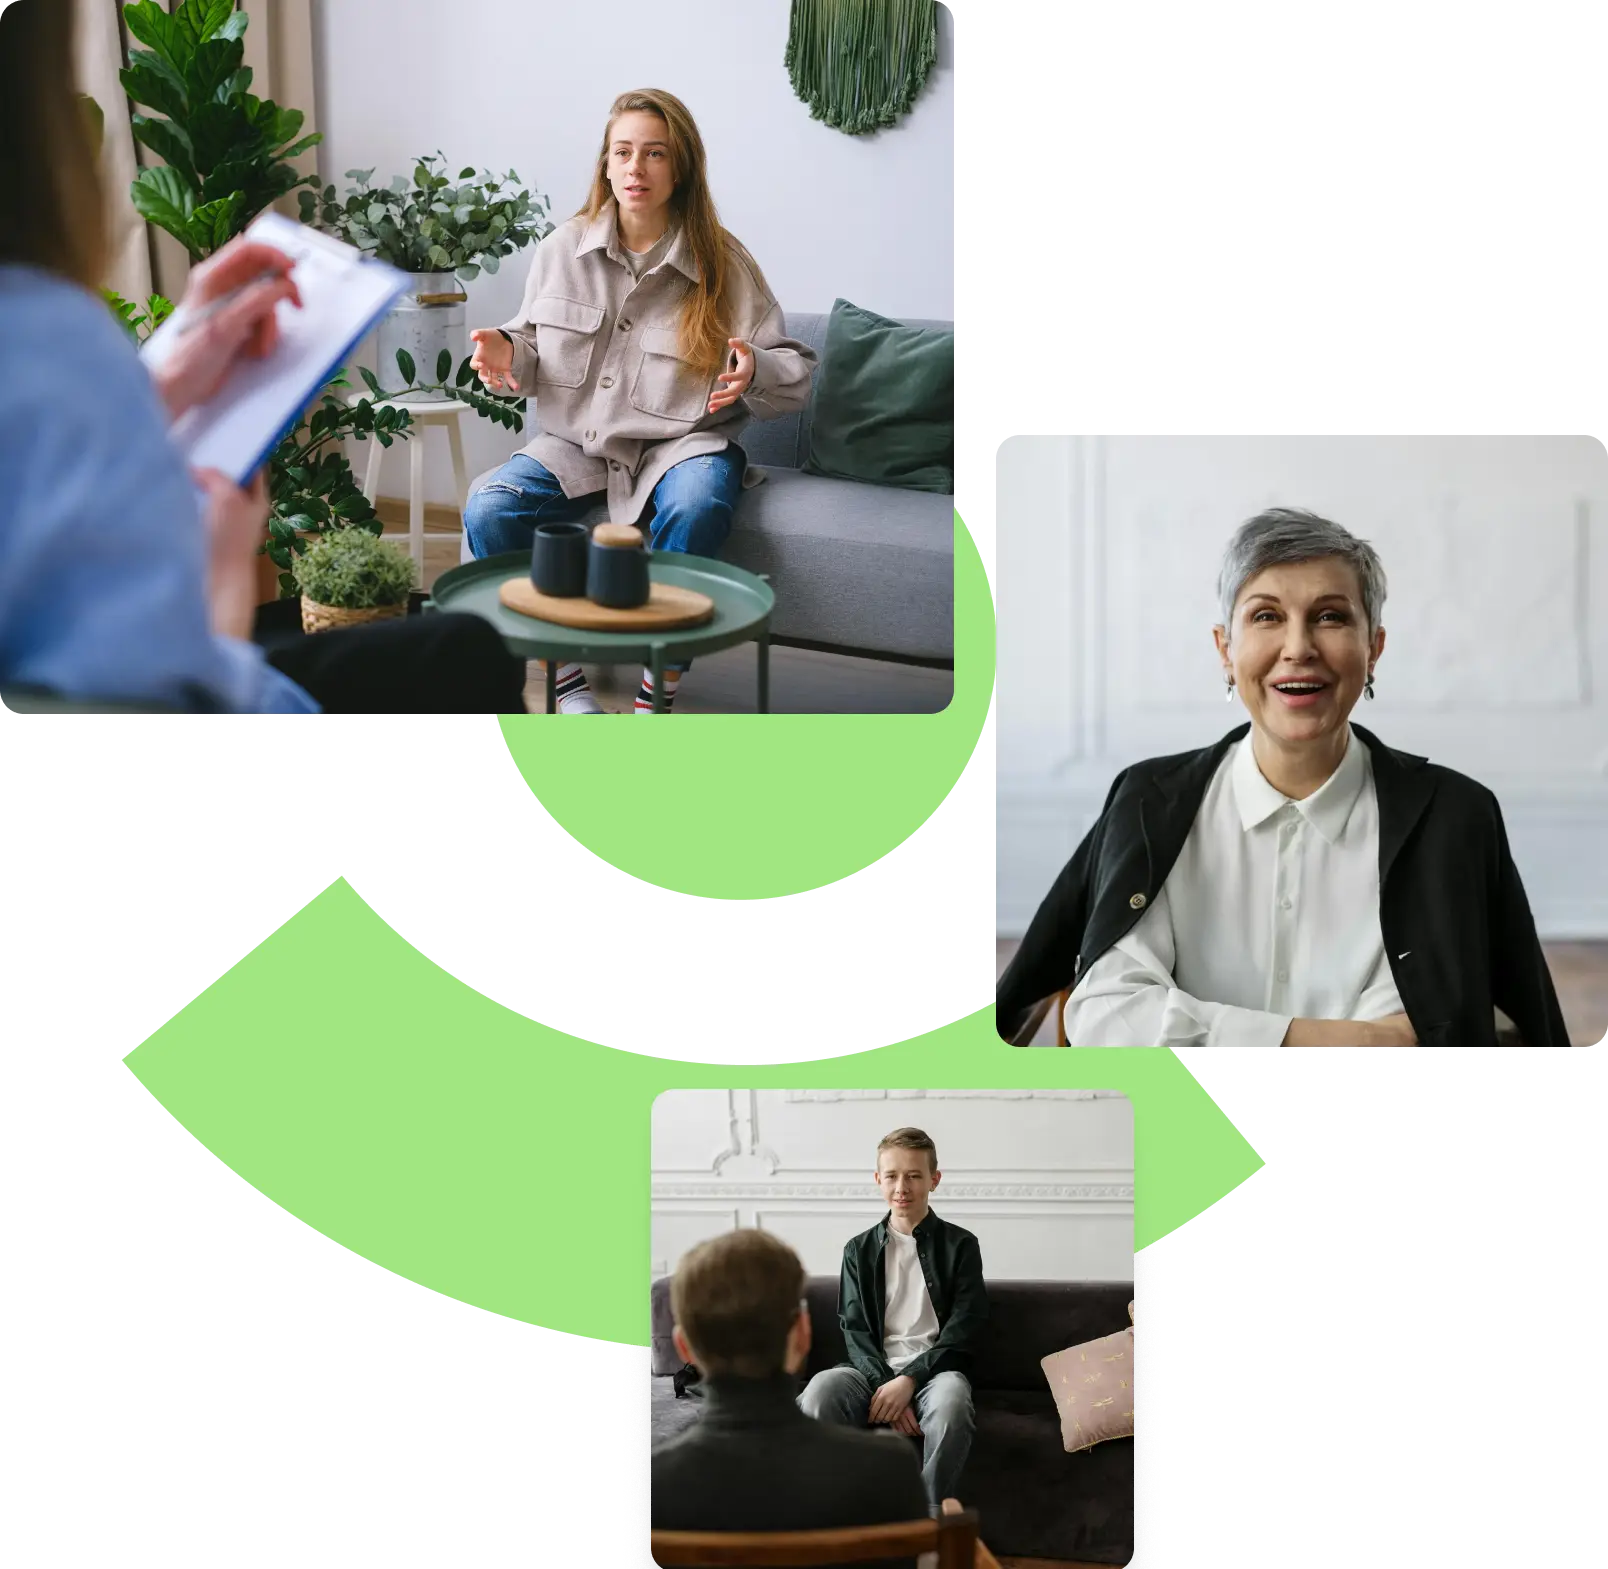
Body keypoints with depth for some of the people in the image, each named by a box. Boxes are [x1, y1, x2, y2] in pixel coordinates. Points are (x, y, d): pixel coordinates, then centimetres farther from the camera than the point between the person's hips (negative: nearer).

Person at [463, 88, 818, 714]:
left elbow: (795, 372, -1)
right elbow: (534, 348, 18)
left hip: (680, 442, -3)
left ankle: (657, 698, -21)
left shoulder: (724, 262, -2)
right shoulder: (564, 249, 5)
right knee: (487, 512, -24)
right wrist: (507, 354, -6)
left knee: (696, 510, -38)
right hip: (575, 442, 3)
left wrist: (756, 372, -24)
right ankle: (571, 679, -8)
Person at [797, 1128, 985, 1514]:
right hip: (874, 1371, 2)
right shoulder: (860, 1250, 15)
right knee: (819, 1392, -34)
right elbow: (854, 1331, 8)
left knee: (950, 1401, -40)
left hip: (933, 1370, -2)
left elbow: (965, 1328, -1)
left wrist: (909, 1380, -15)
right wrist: (884, 1384, -13)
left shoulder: (960, 1245, 8)